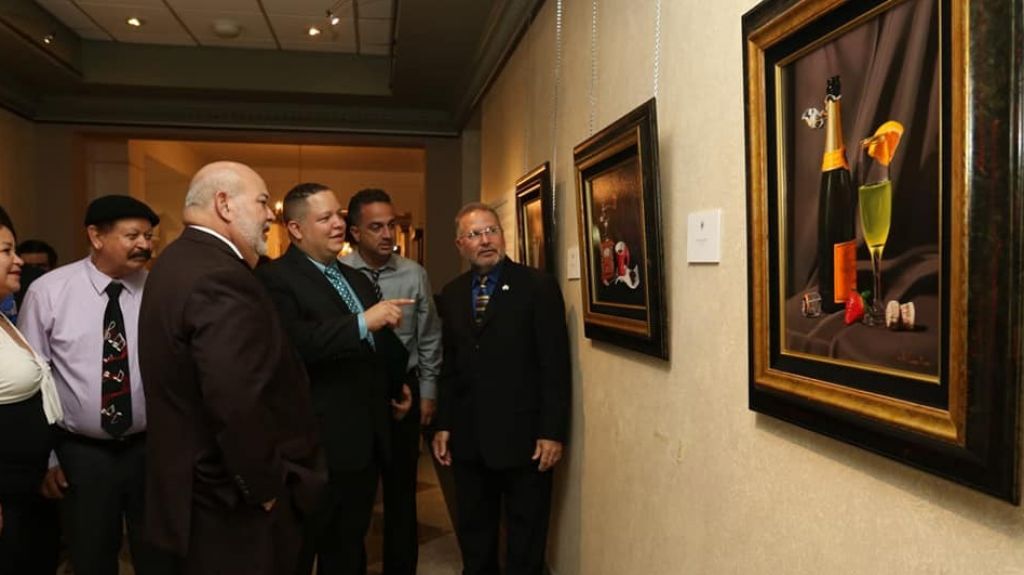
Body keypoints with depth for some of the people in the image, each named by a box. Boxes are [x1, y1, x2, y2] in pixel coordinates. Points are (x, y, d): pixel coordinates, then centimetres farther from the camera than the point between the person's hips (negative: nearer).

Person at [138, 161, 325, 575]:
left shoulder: (179, 262, 10)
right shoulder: (220, 279, -23)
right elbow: (237, 406, -31)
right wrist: (266, 487, -17)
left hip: (197, 492, 10)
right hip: (233, 508, -10)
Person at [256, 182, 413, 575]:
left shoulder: (354, 278, 16)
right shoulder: (275, 277, -12)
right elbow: (293, 343, -30)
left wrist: (396, 385, 19)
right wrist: (362, 322, -32)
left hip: (366, 442, 8)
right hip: (316, 445, -8)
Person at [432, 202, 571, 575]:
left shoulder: (538, 286, -7)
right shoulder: (452, 293, 8)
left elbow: (555, 365, -10)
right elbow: (448, 365, 10)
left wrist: (552, 432, -13)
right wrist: (443, 424, 6)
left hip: (523, 436, -4)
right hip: (468, 437, 5)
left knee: (526, 541, 11)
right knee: (472, 533, 18)